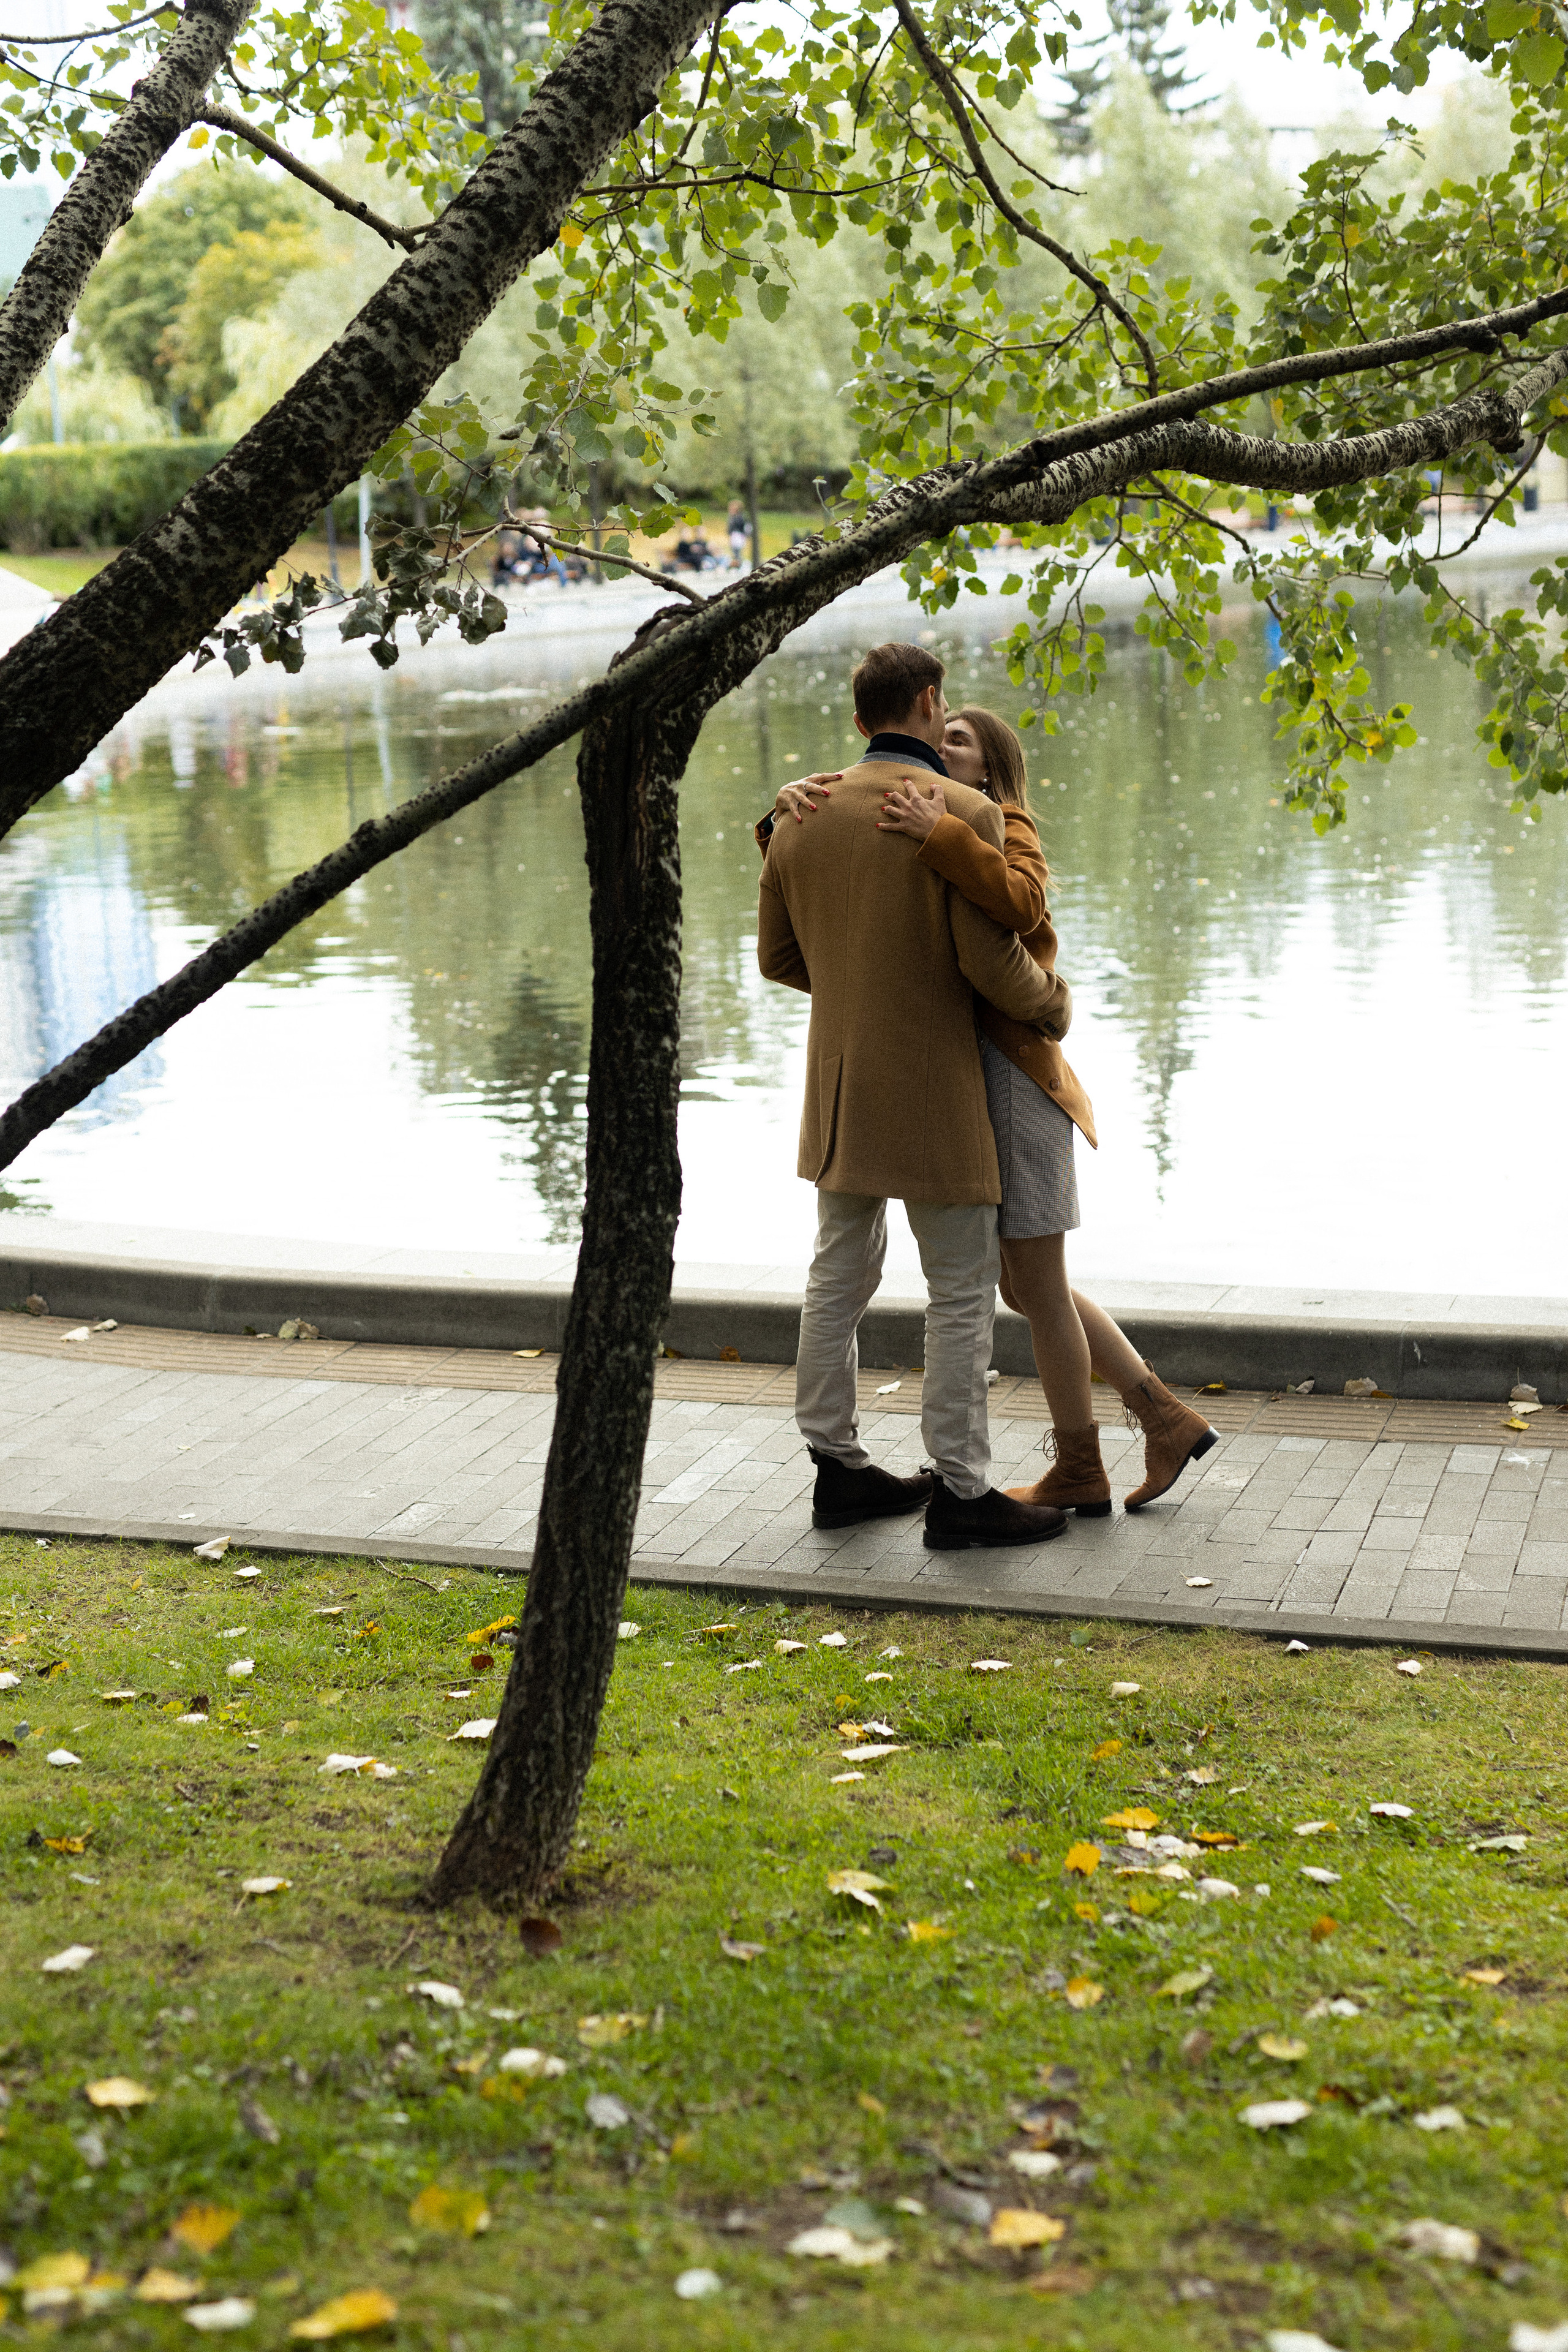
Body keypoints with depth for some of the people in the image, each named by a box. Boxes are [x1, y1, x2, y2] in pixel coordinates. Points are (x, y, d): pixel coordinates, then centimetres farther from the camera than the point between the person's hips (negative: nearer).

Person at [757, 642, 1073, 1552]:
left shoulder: (803, 813, 4)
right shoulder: (965, 813, -15)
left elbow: (779, 955, 11)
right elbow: (993, 959, -18)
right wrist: (1054, 1003, 2)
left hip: (839, 1084, 7)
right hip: (933, 1092, -7)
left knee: (841, 1275, 16)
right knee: (963, 1291, 2)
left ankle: (840, 1466, 24)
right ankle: (960, 1490, 6)